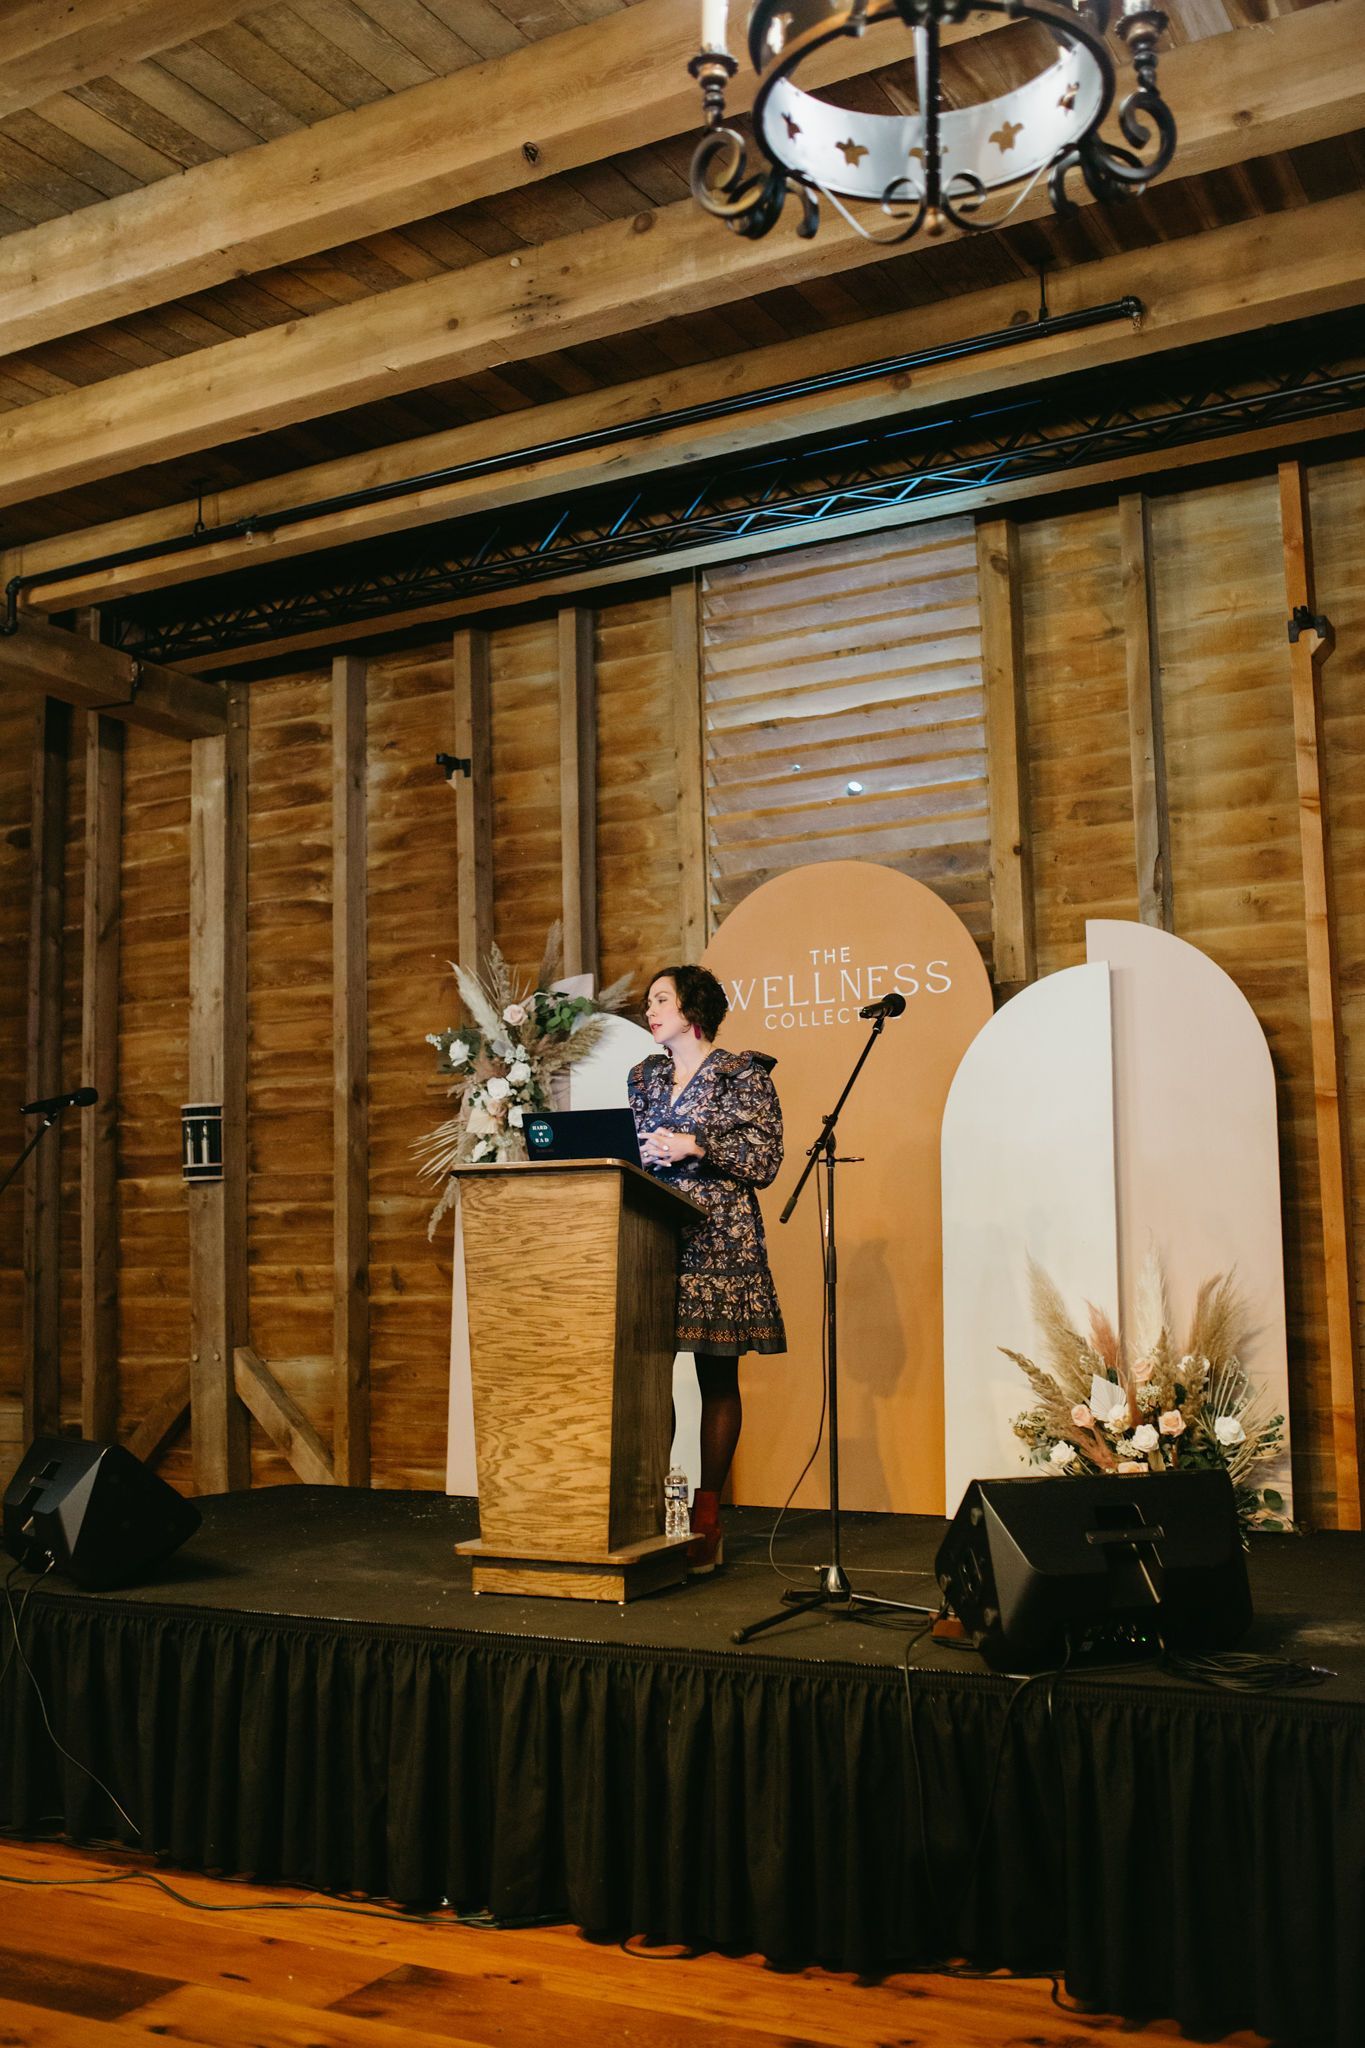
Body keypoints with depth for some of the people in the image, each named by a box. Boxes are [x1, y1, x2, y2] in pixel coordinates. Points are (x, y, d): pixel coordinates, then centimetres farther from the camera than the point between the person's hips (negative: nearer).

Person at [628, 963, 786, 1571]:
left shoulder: (742, 1075, 1)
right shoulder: (644, 1076, 17)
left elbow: (765, 1161, -4)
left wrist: (695, 1146, -12)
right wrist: (645, 1154, -1)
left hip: (718, 1241, -5)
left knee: (717, 1378, -1)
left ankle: (706, 1517, 3)